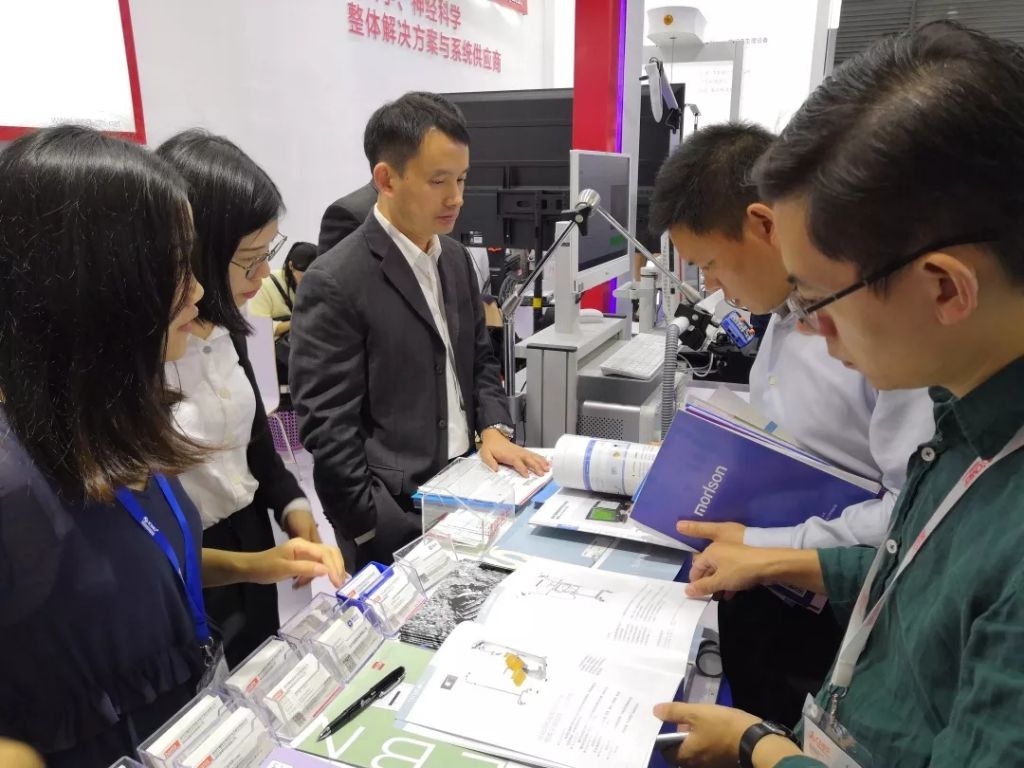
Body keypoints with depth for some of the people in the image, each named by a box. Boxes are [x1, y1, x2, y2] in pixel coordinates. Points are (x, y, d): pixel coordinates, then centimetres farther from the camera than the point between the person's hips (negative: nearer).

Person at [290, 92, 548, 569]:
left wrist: (494, 428, -2)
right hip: (397, 518, -7)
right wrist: (387, 537, -19)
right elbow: (328, 431, -18)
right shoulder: (334, 283, -17)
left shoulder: (455, 258, 6)